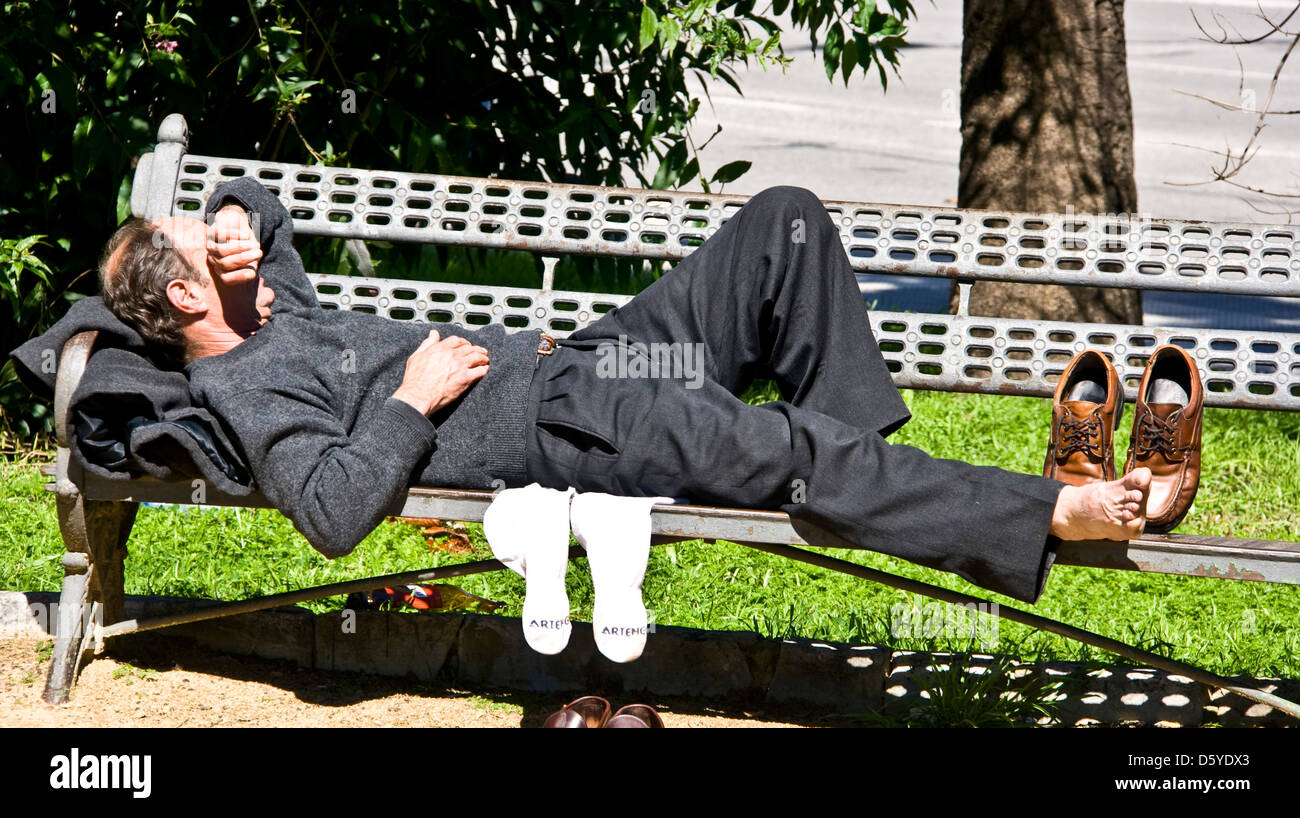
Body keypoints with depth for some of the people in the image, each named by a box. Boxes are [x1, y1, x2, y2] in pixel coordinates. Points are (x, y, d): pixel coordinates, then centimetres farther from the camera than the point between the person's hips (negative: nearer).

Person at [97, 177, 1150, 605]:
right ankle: (1046, 515, -27)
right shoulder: (242, 386, -8)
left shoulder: (275, 307, 19)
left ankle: (856, 463, -1)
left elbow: (255, 198, 40)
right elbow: (335, 511, -25)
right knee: (778, 445, -31)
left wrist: (235, 215, 15)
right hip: (559, 427, -10)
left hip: (569, 359, 10)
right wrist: (412, 400, -16)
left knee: (786, 224, 0)